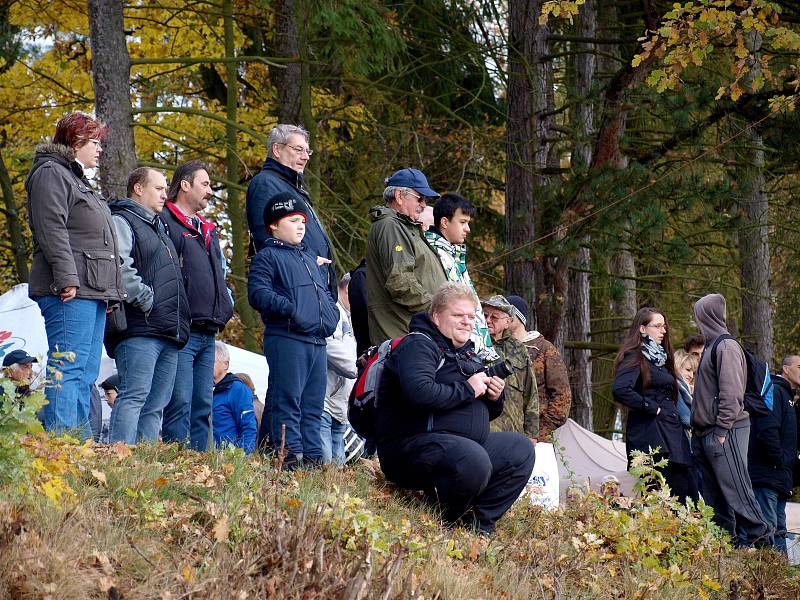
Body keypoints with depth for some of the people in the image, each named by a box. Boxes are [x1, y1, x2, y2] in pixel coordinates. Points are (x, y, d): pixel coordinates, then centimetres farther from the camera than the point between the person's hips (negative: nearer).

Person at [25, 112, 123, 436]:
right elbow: (51, 229, -14)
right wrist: (66, 277, -23)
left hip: (93, 289, 10)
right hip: (70, 290, -10)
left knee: (86, 374, 6)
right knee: (67, 369, -16)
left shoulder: (76, 179, 29)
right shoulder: (51, 173, -2)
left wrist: (109, 291, 22)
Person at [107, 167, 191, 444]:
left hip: (169, 331, 9)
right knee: (134, 396, -16)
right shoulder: (122, 222, -2)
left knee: (156, 405, 6)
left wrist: (179, 321, 20)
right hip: (139, 330, -9)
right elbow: (120, 269, -18)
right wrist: (147, 301, -17)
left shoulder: (158, 227, 29)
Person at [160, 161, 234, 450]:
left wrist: (225, 305, 19)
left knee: (203, 405, 7)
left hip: (208, 333, 9)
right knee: (180, 403, -13)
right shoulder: (165, 222, -4)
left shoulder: (208, 231, 25)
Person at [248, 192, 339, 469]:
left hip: (317, 340, 8)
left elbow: (326, 295, 33)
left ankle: (312, 455, 11)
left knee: (313, 403, 9)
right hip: (286, 339, -8)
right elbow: (258, 293, -12)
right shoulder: (267, 257, 0)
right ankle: (290, 454, -13)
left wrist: (331, 314, 12)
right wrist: (290, 308, -23)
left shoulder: (310, 260, 25)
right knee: (287, 401, -10)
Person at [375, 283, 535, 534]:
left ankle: (478, 523, -6)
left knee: (520, 449, 1)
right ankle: (447, 523, -12)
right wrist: (468, 389, -15)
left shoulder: (466, 354, 23)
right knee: (474, 460, -36)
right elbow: (419, 393, -27)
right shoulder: (419, 345, -6)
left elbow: (484, 413, 32)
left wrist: (495, 398, 7)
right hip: (412, 444, -10)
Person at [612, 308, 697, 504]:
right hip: (650, 434, -9)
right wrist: (651, 408, -16)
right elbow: (620, 390, -25)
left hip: (671, 432, 9)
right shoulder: (634, 357, -7)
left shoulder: (659, 357, 21)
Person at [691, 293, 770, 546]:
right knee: (715, 497, 9)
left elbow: (731, 393, -17)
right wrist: (698, 430, 15)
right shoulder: (711, 347, 19)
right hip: (706, 435, 10)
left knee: (735, 490, -11)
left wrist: (722, 430, -20)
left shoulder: (727, 347, -10)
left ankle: (760, 539, -8)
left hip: (725, 432, -10)